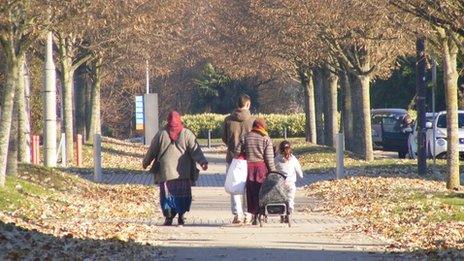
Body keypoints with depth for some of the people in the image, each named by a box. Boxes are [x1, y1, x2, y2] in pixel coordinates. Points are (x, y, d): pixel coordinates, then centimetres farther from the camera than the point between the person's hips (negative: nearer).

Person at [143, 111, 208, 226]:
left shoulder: (161, 134, 4)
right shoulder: (187, 134, 2)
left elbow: (152, 151, 14)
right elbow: (195, 150, -8)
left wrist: (146, 162, 27)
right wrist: (203, 162, -13)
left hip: (165, 172, 0)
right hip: (183, 173, 0)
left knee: (167, 194, 4)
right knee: (182, 195, 8)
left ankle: (169, 217, -5)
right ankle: (181, 217, 3)